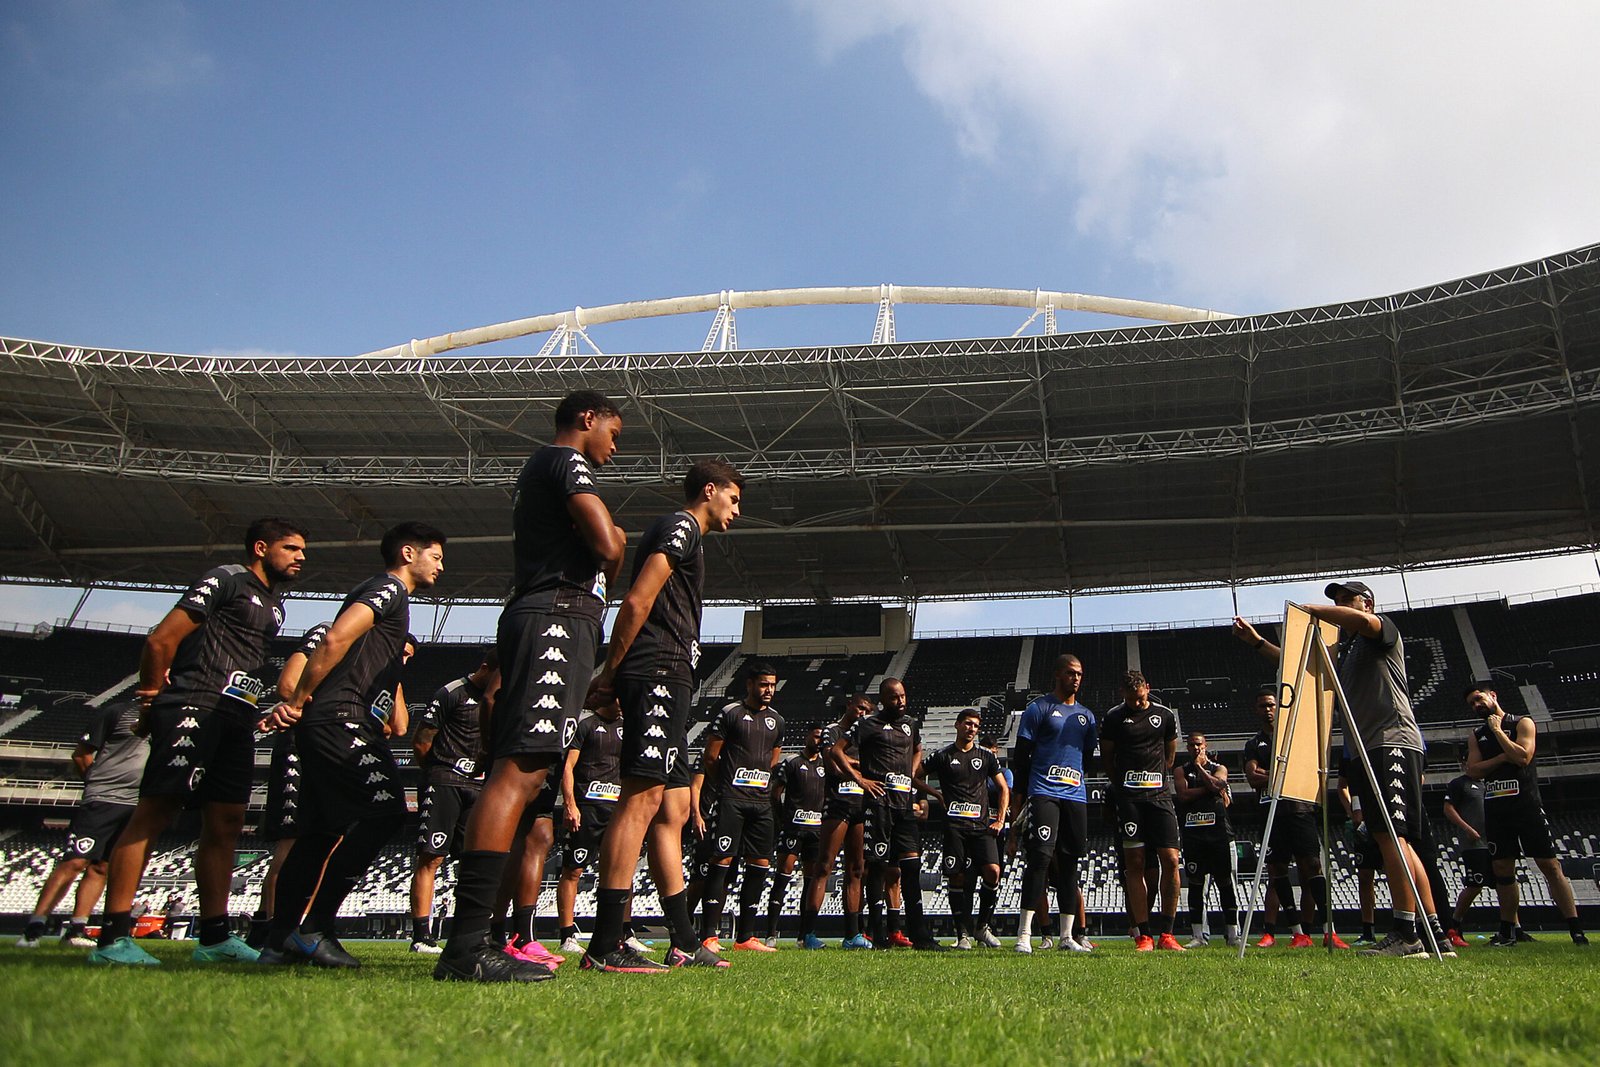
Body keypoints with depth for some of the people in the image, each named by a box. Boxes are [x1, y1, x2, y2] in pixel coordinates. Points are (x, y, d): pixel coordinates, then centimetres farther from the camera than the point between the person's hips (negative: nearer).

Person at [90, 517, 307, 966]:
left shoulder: (274, 604, 23)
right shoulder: (226, 580, -2)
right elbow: (161, 640, -6)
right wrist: (153, 698, 3)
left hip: (236, 721, 9)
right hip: (193, 710, -9)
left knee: (225, 826, 7)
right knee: (154, 814, -10)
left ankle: (215, 937, 12)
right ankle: (113, 937, -8)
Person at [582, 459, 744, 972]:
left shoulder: (684, 535, 29)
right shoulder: (681, 528, -2)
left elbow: (638, 605, 23)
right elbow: (637, 602, -14)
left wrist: (611, 674, 14)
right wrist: (610, 673, -12)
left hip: (667, 682, 11)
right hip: (659, 674, -11)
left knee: (672, 810, 9)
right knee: (642, 798, -15)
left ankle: (685, 943, 13)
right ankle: (604, 946, -16)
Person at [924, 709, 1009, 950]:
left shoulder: (986, 756, 13)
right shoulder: (943, 755, 7)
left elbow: (1003, 789, 18)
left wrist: (1000, 820, 8)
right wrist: (938, 796, 6)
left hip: (982, 825, 1)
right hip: (954, 825, -1)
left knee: (993, 871, -14)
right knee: (957, 878, -4)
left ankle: (984, 924, 6)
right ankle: (963, 934, 5)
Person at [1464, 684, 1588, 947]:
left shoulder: (1522, 723, 3)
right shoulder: (1476, 736, 16)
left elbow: (1522, 757, -13)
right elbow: (1473, 769, 3)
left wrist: (1498, 730, -5)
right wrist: (1503, 757, -8)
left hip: (1525, 804, -4)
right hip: (1495, 808, 4)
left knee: (1549, 865, -6)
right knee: (1502, 869, 5)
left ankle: (1576, 929, -4)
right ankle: (1508, 931, 10)